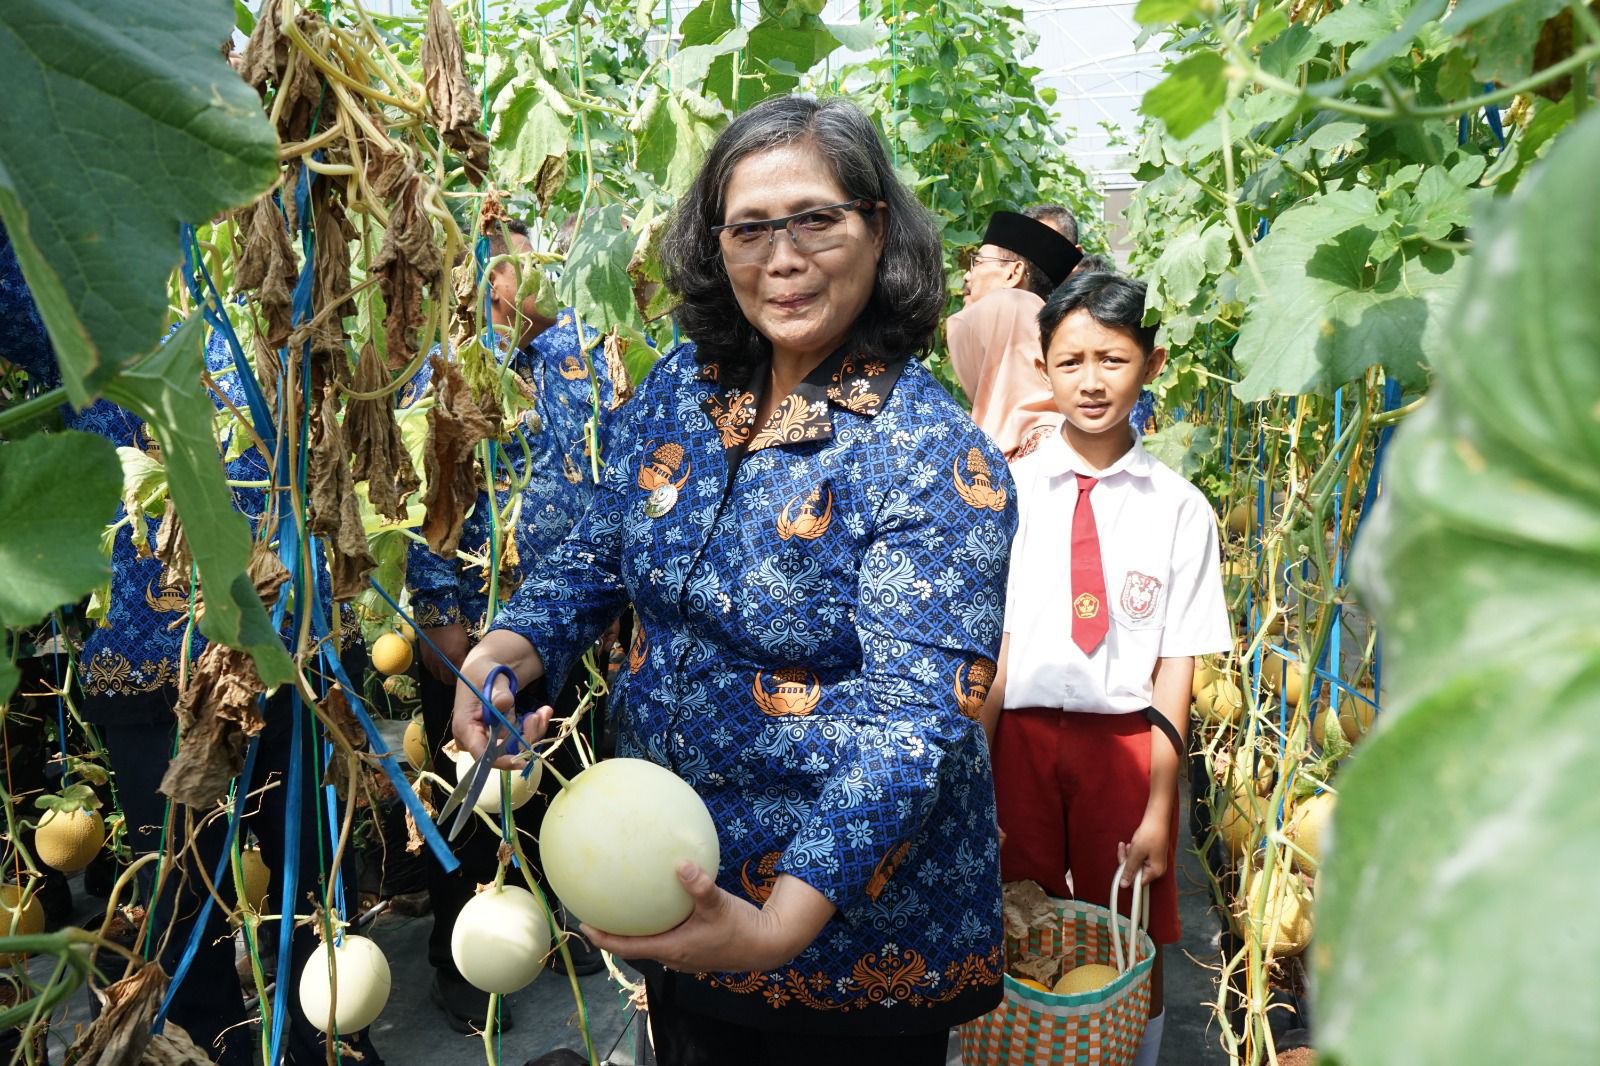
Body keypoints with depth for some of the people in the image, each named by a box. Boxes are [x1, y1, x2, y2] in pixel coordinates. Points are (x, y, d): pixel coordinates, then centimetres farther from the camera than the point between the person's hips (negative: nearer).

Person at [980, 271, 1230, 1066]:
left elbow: (1176, 664, -3)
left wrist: (1158, 807, -5)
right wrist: (975, 784, -4)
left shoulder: (1179, 509, -3)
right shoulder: (1007, 492, -3)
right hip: (1021, 737, 0)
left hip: (1126, 742, 0)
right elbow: (987, 648, -3)